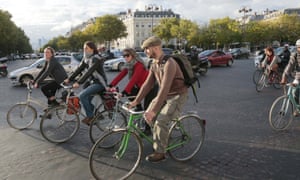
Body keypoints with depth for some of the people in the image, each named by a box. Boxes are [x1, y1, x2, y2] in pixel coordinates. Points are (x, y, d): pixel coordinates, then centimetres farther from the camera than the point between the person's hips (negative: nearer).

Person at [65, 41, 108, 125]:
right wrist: (69, 79, -2)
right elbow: (79, 69, 6)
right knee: (86, 101, 10)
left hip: (99, 83, -9)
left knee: (82, 95, -22)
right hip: (91, 82, 9)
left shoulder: (96, 59, -19)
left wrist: (78, 82, -36)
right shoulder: (86, 58, 9)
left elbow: (89, 72, -29)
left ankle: (90, 116, -9)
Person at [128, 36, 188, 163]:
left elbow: (165, 88, -35)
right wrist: (136, 101, -4)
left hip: (177, 96, -8)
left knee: (160, 121, -20)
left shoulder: (169, 63, -28)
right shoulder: (154, 65, 1)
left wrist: (153, 110, -38)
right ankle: (163, 136, 24)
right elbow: (147, 84, 3)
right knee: (147, 117, 0)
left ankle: (160, 153, -3)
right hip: (164, 95, 8)